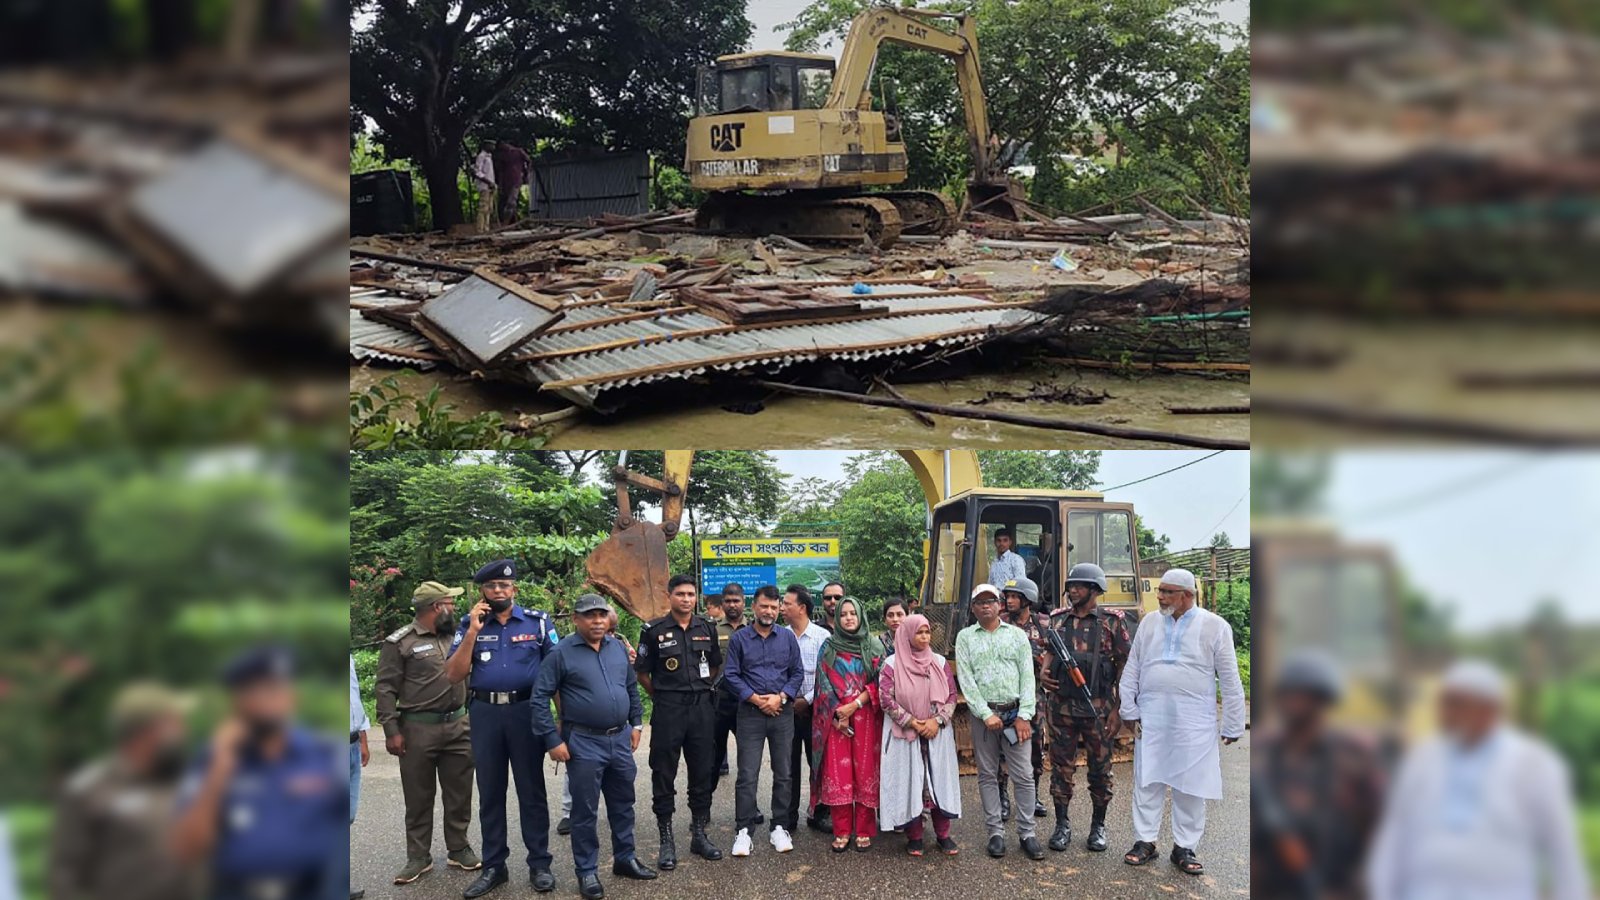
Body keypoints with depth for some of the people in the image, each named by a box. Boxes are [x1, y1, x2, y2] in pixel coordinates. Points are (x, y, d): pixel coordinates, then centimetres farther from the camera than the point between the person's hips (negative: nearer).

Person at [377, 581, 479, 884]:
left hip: (458, 726, 5)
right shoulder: (399, 643, -7)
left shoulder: (455, 636, 10)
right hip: (418, 730, -5)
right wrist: (391, 731, -13)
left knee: (459, 794, 10)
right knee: (419, 797, 5)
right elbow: (385, 689, -8)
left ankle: (458, 849, 23)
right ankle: (418, 857, 15)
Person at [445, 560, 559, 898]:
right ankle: (493, 866, 20)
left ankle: (539, 863, 14)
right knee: (490, 792, 10)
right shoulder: (469, 624, 6)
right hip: (484, 714, 2)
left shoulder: (538, 621, 2)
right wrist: (473, 631, -10)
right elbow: (455, 675, -2)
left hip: (527, 712, -2)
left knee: (531, 790, 5)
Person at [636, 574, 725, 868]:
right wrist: (661, 696, 4)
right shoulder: (654, 631, -4)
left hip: (702, 708, 4)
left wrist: (702, 691, 13)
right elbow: (642, 673, 1)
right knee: (664, 775, 1)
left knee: (703, 772, 9)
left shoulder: (707, 628, 7)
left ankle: (699, 834, 21)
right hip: (668, 710, -3)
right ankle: (666, 840, 10)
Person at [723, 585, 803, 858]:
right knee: (747, 775, -3)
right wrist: (755, 698, -11)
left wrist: (780, 697, -8)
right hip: (750, 713, -2)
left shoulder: (788, 637, 6)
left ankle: (779, 828, 16)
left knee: (783, 774, 7)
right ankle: (743, 830, 2)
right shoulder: (739, 638, 2)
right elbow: (731, 674, -1)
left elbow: (797, 672, 6)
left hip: (783, 712, 2)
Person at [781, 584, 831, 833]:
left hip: (813, 707, -2)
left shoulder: (822, 636, -4)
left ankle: (818, 815, 15)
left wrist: (807, 700, -11)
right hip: (786, 707, 2)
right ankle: (788, 817, 15)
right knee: (788, 765, 6)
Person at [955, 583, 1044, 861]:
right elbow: (965, 679, -2)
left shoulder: (1017, 634, 7)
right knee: (987, 775, 6)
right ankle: (996, 832, 14)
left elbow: (1027, 675, 2)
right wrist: (986, 714, -11)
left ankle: (1027, 833, 7)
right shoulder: (965, 637, 6)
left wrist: (1024, 715, -8)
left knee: (1024, 775, -1)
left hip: (1015, 713, 0)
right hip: (982, 714, 0)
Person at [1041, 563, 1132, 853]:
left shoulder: (1112, 621, -3)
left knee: (1100, 769, 8)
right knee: (1061, 767, 8)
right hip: (1061, 707, 3)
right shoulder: (1058, 619, 8)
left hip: (1099, 709, -3)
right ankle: (1062, 825, 19)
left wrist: (1119, 708, -7)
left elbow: (1125, 665, -3)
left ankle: (1098, 826, 22)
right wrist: (1043, 672, -8)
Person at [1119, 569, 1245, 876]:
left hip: (1194, 722, -2)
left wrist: (1233, 726, 0)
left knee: (1190, 785, 4)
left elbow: (1230, 681, 0)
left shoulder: (1215, 626, -2)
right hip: (1151, 718, 2)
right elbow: (1131, 669, 10)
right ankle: (1144, 841, 17)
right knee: (1147, 781, 6)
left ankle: (1184, 847, 16)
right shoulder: (1149, 622, 6)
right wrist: (1129, 711, 7)